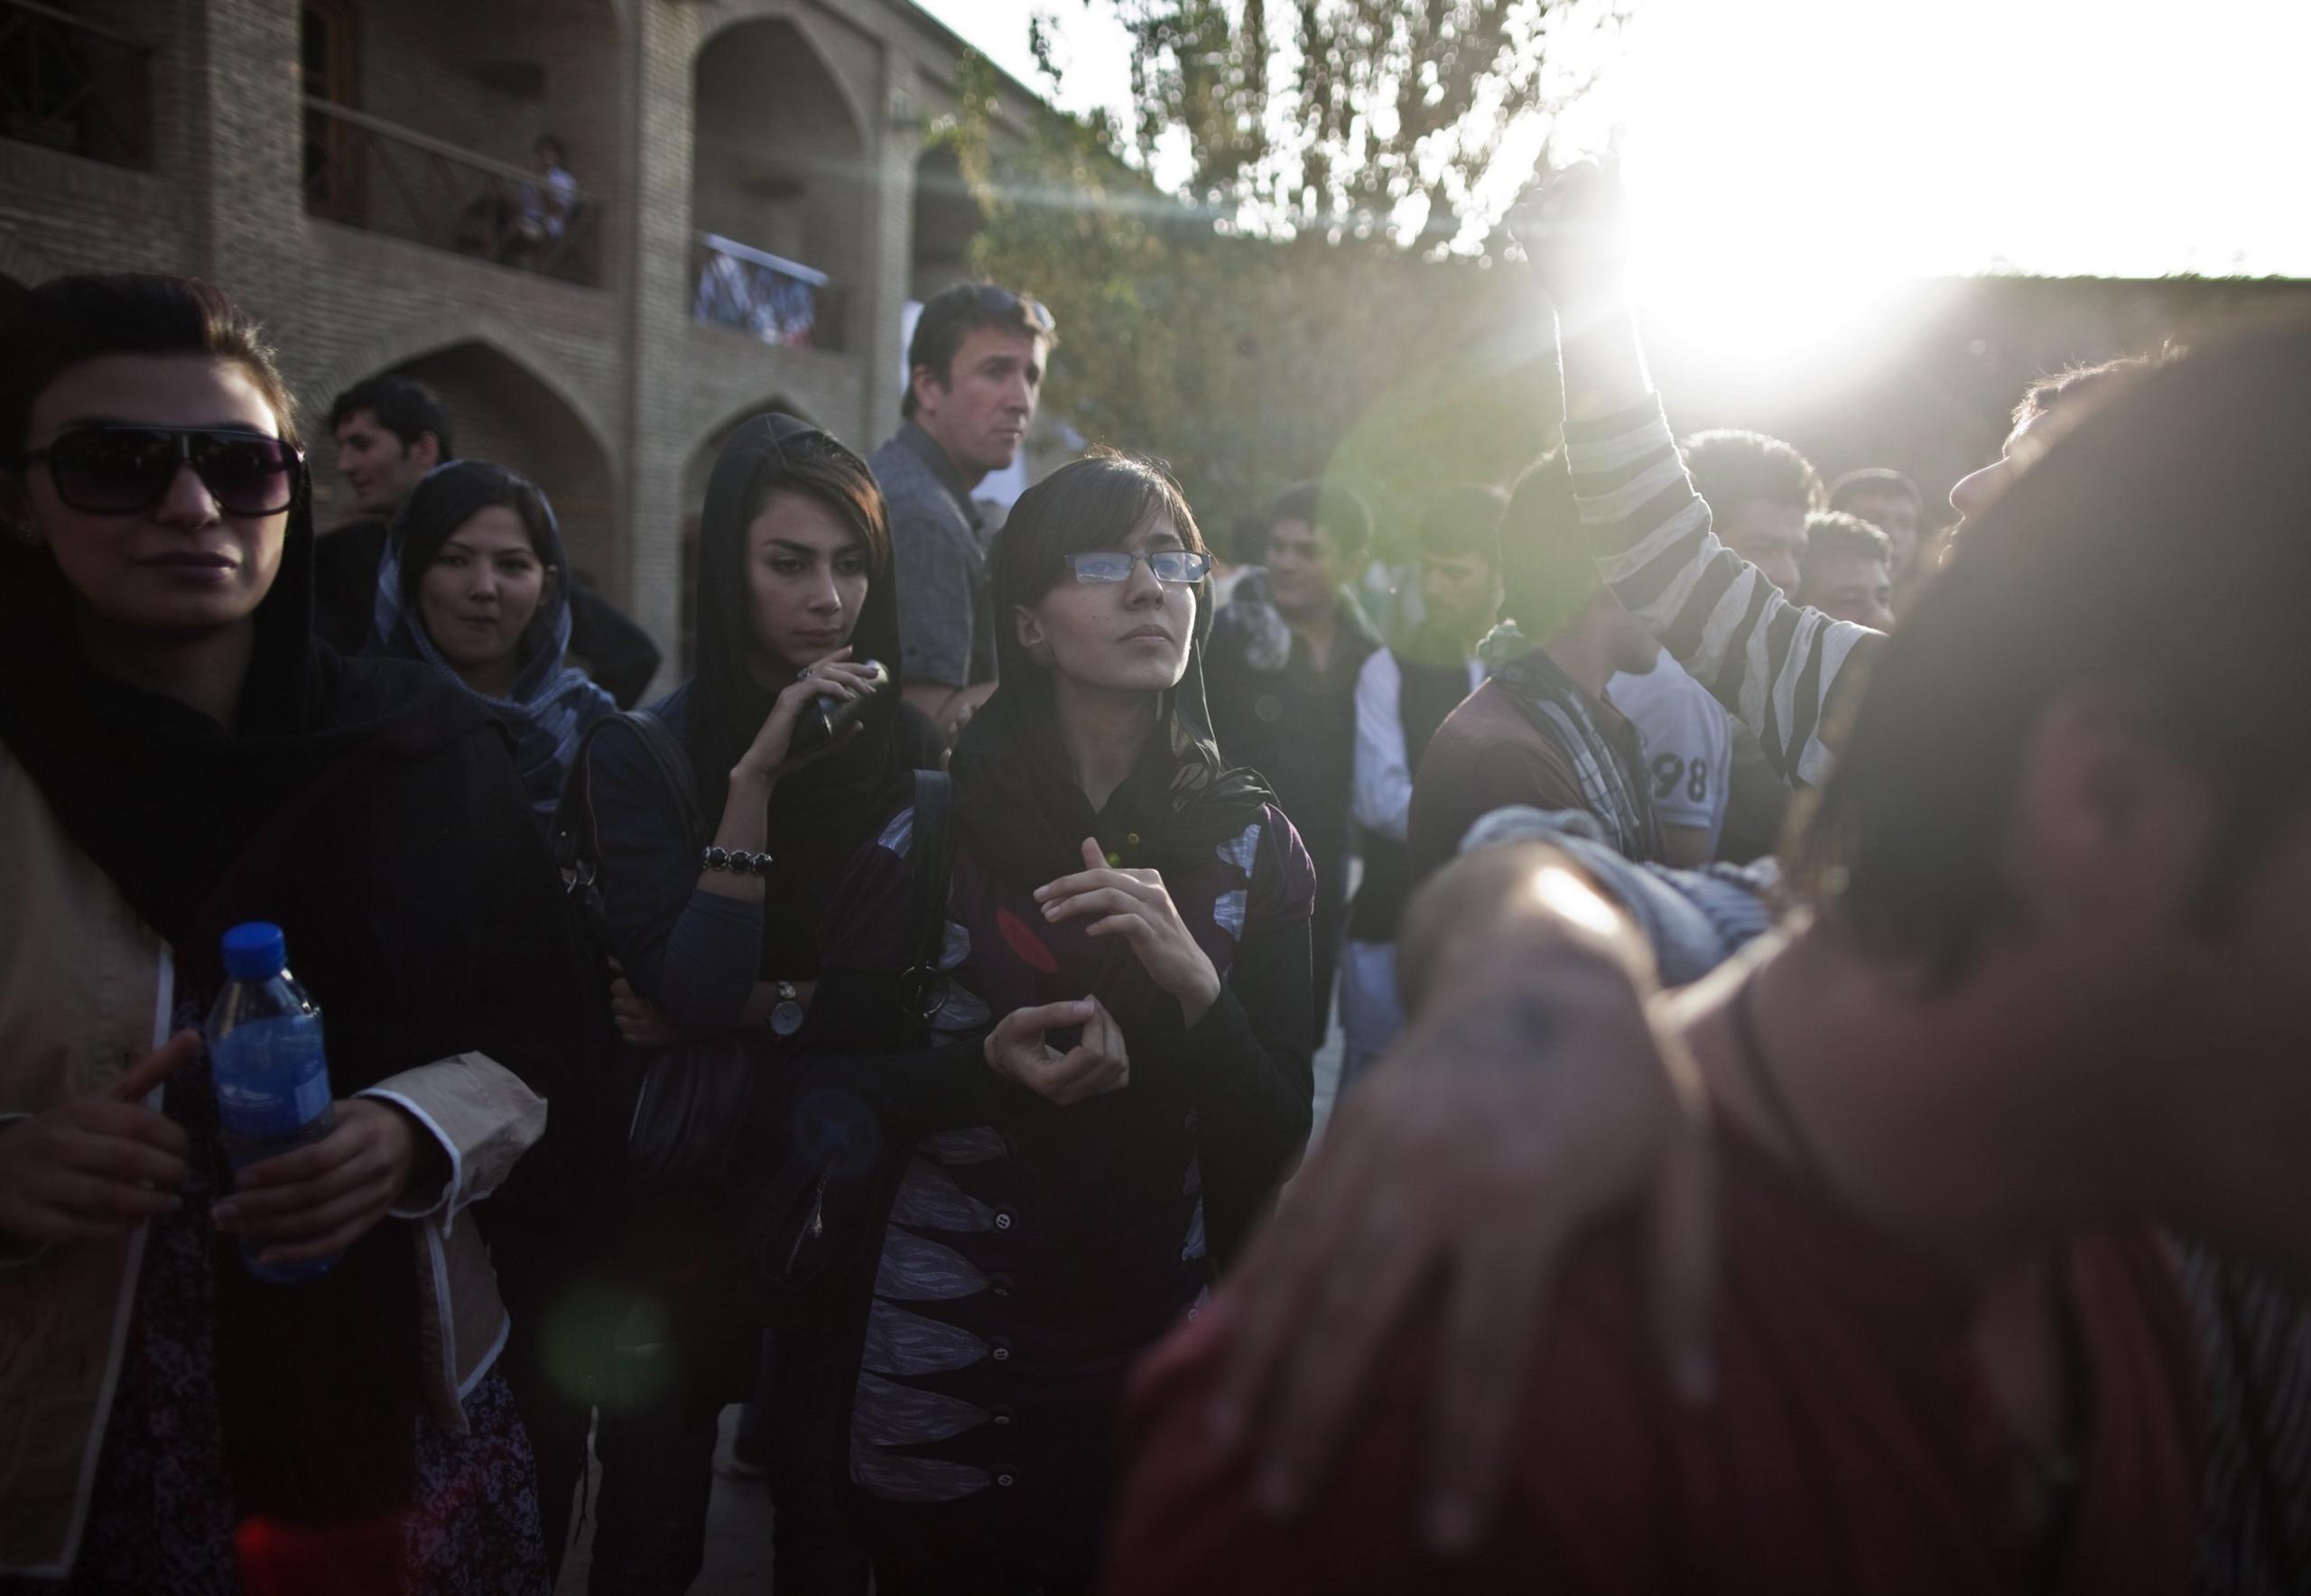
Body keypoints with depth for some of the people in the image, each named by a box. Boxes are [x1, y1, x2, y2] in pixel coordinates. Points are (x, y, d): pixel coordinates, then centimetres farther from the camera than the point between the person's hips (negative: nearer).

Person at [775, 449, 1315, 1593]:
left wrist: (1194, 984, -23)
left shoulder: (1252, 844, -3)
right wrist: (987, 1068, -21)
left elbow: (1278, 1141, -5)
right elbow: (823, 1089, -2)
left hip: (1161, 1368, 2)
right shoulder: (933, 827, -8)